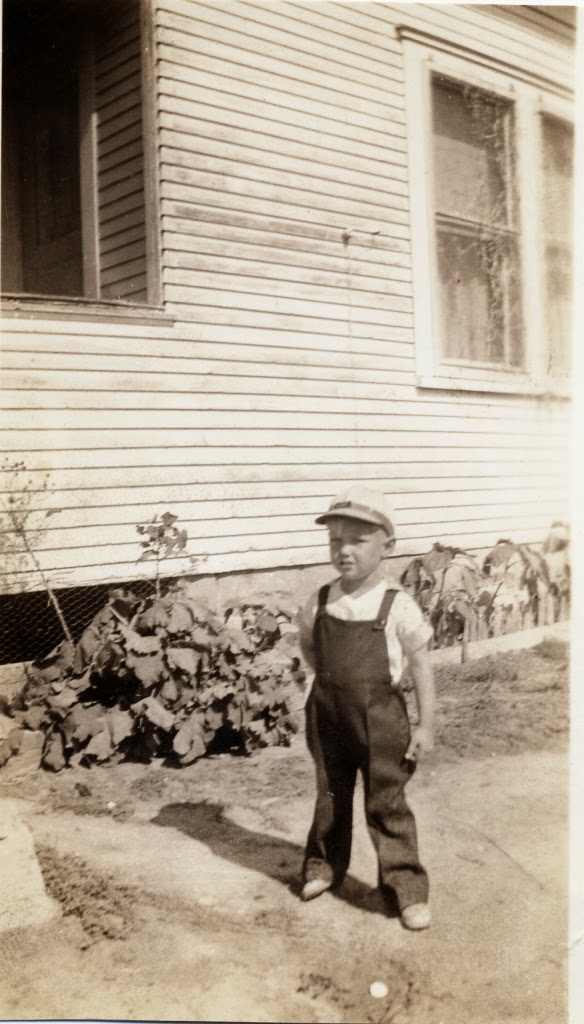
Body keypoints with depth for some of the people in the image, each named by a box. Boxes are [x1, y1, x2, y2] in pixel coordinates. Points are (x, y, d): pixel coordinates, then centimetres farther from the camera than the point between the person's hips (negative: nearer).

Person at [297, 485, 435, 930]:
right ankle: (324, 865, 40)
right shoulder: (319, 604, -4)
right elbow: (309, 648, 16)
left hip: (380, 719, -3)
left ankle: (406, 887, 21)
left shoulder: (398, 606, -14)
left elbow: (421, 665, -7)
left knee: (387, 804, 6)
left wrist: (425, 725, -7)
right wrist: (332, 677, 2)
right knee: (330, 797, 19)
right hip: (329, 717, 4)